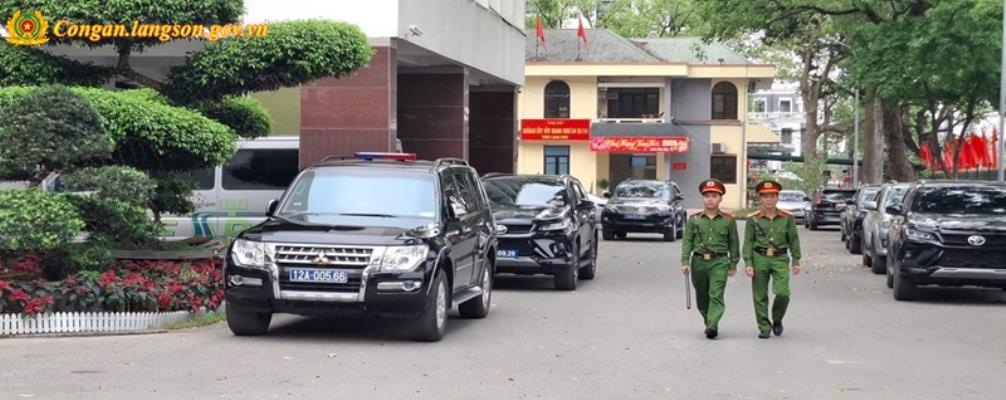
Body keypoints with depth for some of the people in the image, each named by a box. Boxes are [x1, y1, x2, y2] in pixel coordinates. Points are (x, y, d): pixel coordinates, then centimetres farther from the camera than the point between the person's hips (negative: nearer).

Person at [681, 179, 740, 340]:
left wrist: (733, 265, 6)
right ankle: (708, 322, 30)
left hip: (719, 262, -2)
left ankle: (712, 326, -22)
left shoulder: (728, 220, 3)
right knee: (702, 298, 11)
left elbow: (734, 243, 7)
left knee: (716, 295, -15)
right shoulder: (694, 219, 5)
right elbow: (687, 242, 4)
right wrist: (685, 262, -5)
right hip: (699, 262, 3)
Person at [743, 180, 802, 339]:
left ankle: (777, 319, 14)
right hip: (759, 259, 0)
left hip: (780, 259, 0)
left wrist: (796, 261, 5)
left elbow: (794, 240, 9)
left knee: (782, 292, -13)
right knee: (760, 296, 3)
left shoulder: (787, 218, 4)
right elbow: (748, 242, 2)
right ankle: (764, 328, 15)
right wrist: (748, 263, -6)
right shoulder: (753, 219, 2)